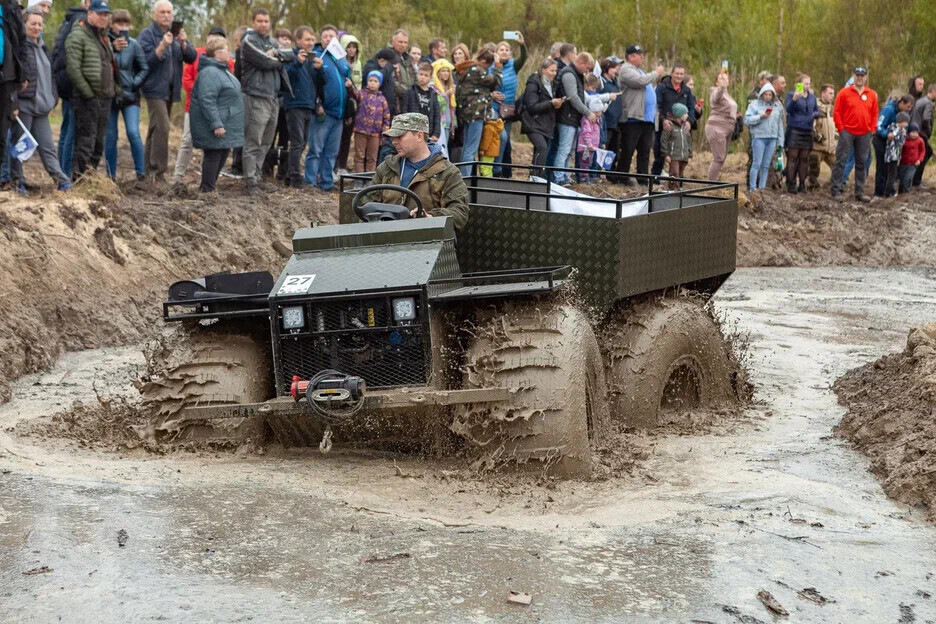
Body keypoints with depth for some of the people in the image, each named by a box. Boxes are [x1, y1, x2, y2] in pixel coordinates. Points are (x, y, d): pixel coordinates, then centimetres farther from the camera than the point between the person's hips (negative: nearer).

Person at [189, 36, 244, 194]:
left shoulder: (221, 70, 15)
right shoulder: (210, 72, -20)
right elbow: (207, 101, -26)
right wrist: (216, 124, -28)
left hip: (225, 124, 10)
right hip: (215, 126, -10)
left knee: (223, 154, 13)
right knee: (213, 155, -5)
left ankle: (208, 186, 22)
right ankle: (207, 189, 1)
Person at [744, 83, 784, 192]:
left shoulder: (776, 107, 14)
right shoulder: (754, 105, 2)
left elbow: (780, 125, 17)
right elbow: (747, 120, -7)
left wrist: (780, 141, 14)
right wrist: (760, 116, -16)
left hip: (772, 139, 4)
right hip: (759, 137, -4)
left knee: (766, 165, 6)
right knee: (757, 164, -8)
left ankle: (762, 187, 10)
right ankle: (752, 188, -4)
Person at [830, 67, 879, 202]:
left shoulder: (872, 95, 8)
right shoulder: (844, 93, -1)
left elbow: (874, 114, 11)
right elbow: (836, 112, -2)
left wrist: (872, 129, 3)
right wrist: (841, 129, -7)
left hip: (865, 134, 3)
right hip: (847, 132, -3)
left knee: (861, 163, 8)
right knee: (840, 161, -4)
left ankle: (860, 192, 14)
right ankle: (836, 190, -2)